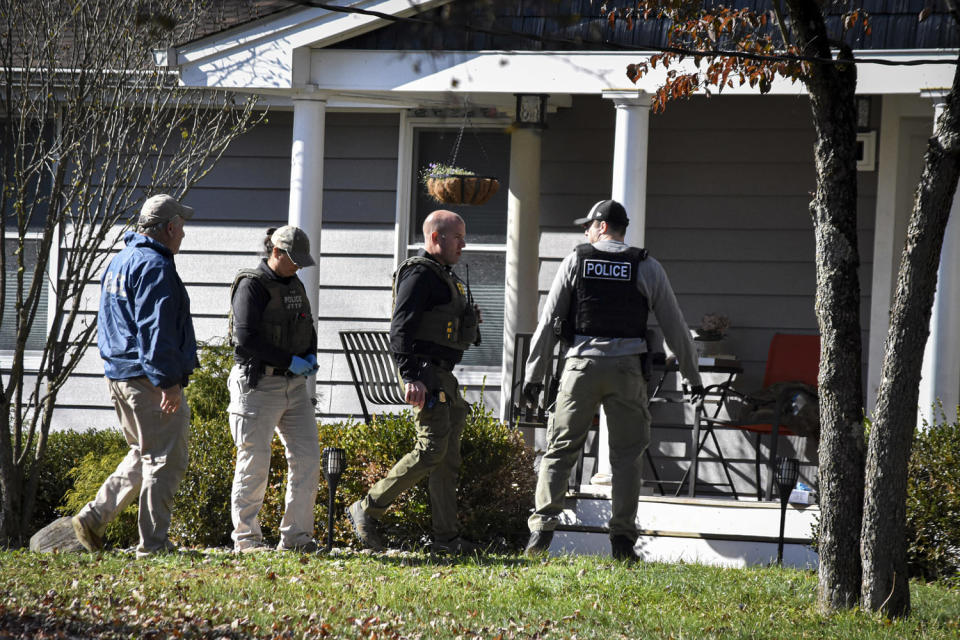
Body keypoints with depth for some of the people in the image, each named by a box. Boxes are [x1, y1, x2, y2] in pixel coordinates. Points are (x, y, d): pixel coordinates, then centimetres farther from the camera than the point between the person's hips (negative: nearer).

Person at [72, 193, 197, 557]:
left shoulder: (119, 262, 18)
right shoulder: (155, 267, -14)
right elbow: (155, 330, -22)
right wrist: (168, 382, -24)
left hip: (119, 375, 10)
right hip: (148, 378, -10)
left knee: (143, 456, 20)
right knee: (164, 461, -4)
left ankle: (93, 518, 13)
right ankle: (153, 545, -4)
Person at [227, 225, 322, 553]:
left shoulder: (295, 286, 14)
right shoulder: (252, 285, -10)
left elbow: (308, 329, 26)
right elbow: (246, 338, -19)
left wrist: (311, 357, 4)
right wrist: (290, 361, -18)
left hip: (294, 384, 8)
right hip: (258, 385, -8)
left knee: (307, 457, 1)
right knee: (254, 461, -4)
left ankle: (296, 535, 6)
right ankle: (246, 537, 4)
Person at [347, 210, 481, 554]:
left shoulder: (444, 276, 21)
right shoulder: (419, 274, -10)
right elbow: (401, 328, -19)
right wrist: (411, 377, -27)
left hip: (444, 378, 10)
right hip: (425, 376, -10)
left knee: (448, 457, 7)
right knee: (431, 449, -15)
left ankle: (446, 538, 8)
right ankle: (367, 509, -8)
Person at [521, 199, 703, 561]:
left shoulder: (575, 262, 4)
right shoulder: (647, 268, 5)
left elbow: (548, 322, 4)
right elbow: (674, 327, 7)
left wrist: (533, 375, 9)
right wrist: (692, 375, 17)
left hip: (582, 365, 0)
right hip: (627, 369, 0)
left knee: (559, 448, 5)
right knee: (626, 455, 6)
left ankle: (542, 528, -6)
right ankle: (622, 540, 1)